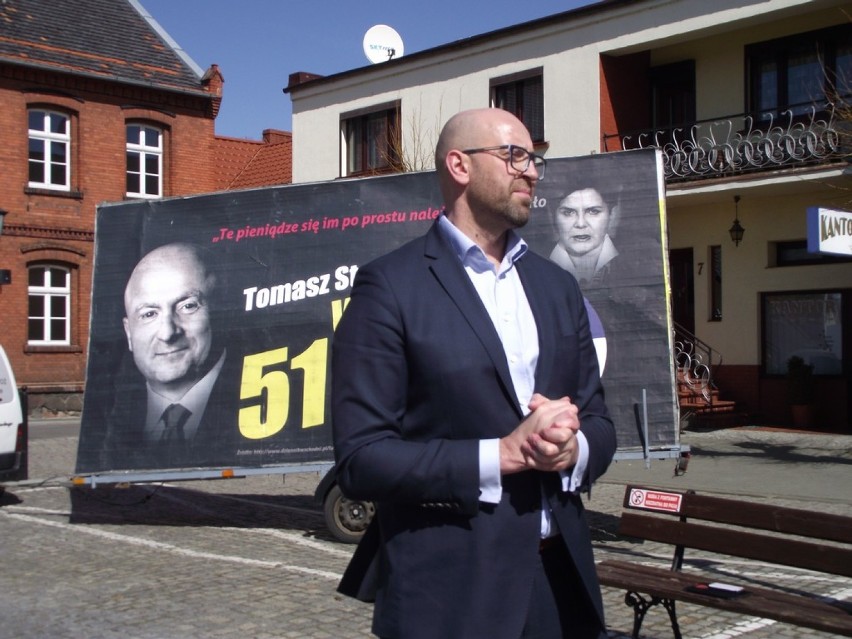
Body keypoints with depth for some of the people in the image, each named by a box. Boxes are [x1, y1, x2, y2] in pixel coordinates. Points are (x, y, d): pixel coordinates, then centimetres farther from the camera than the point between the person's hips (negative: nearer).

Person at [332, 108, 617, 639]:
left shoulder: (557, 286, 10)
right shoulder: (390, 286, -9)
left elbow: (598, 422, 13)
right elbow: (361, 458, -14)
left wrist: (572, 449, -10)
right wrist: (505, 454, -19)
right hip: (449, 587, -5)